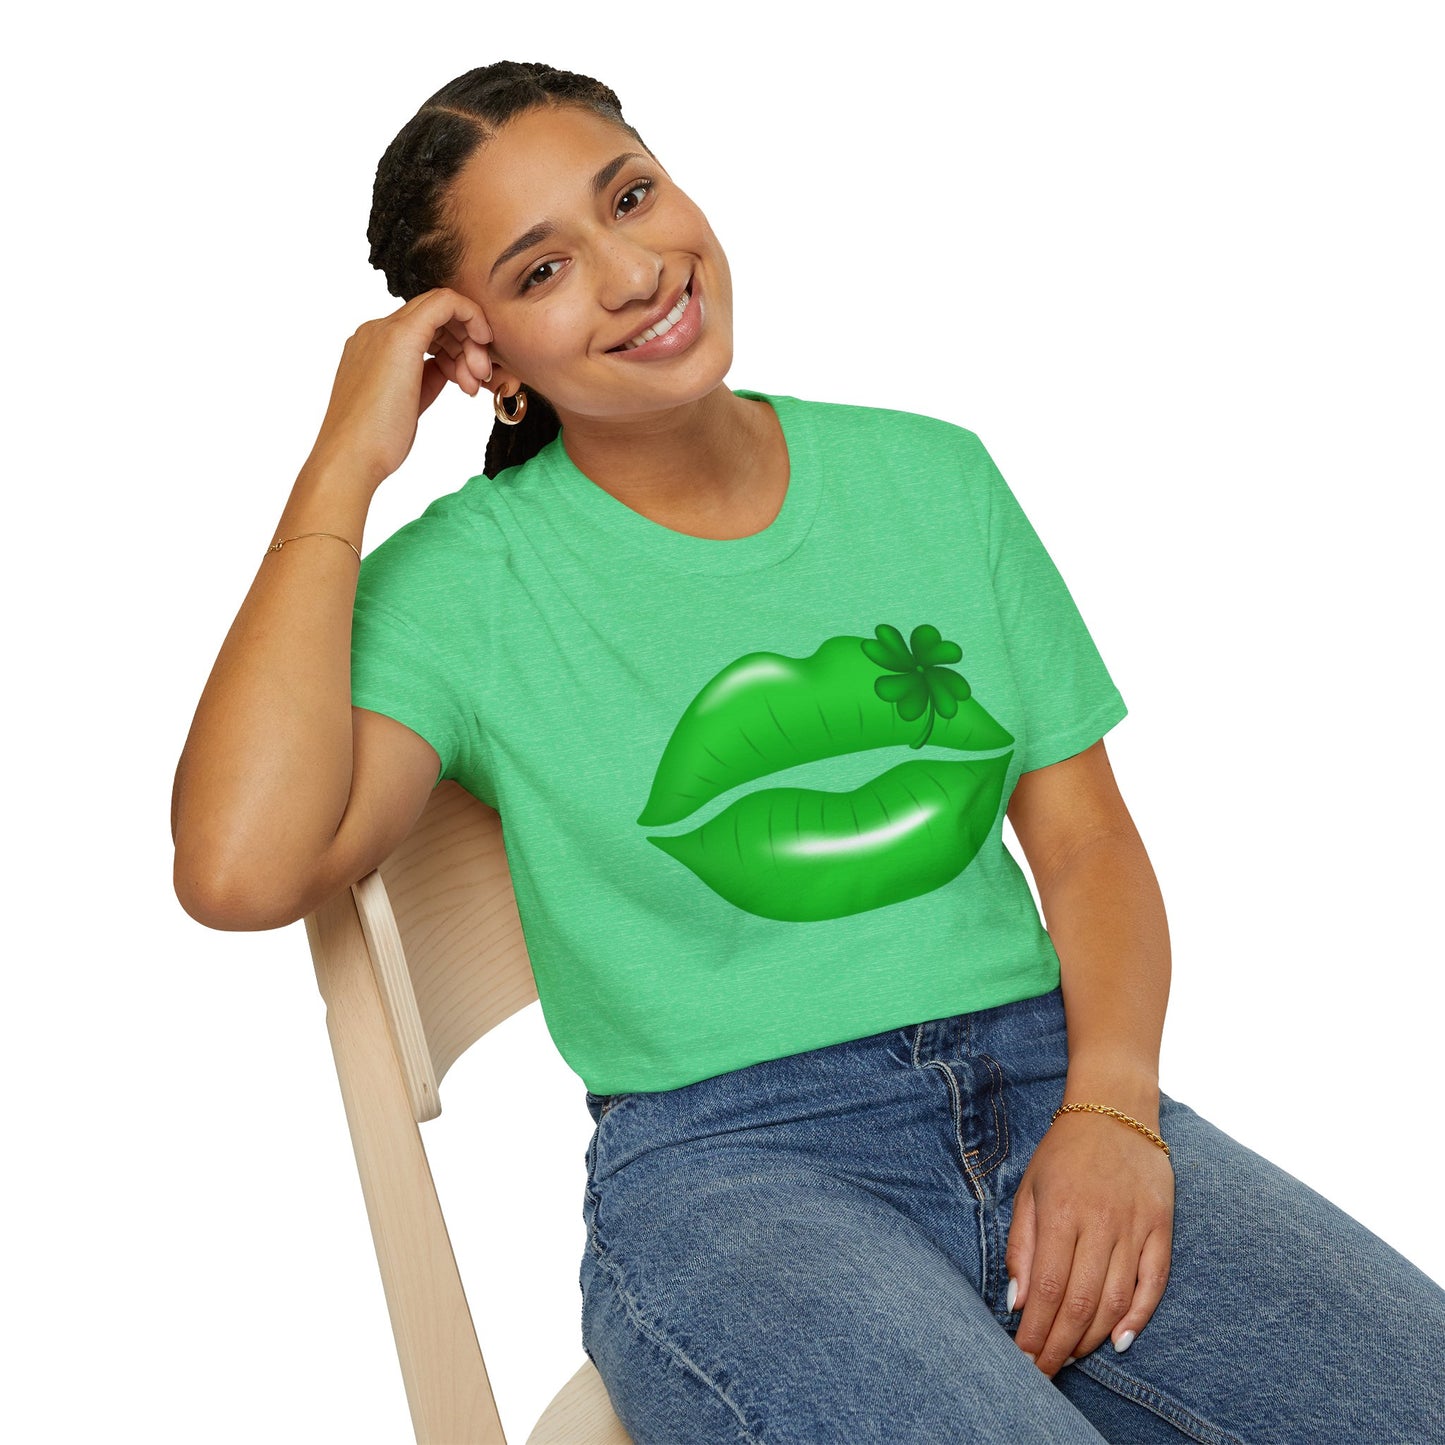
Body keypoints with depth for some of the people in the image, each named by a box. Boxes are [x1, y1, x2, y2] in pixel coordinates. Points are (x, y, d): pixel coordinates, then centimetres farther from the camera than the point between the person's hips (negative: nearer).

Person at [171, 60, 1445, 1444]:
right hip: (722, 1161, -3)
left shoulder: (930, 473, 11)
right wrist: (343, 465, -9)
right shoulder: (467, 580, 0)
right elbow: (241, 870, -17)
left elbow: (1085, 833, 10)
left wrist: (1110, 1107, -9)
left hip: (1044, 1083, 4)